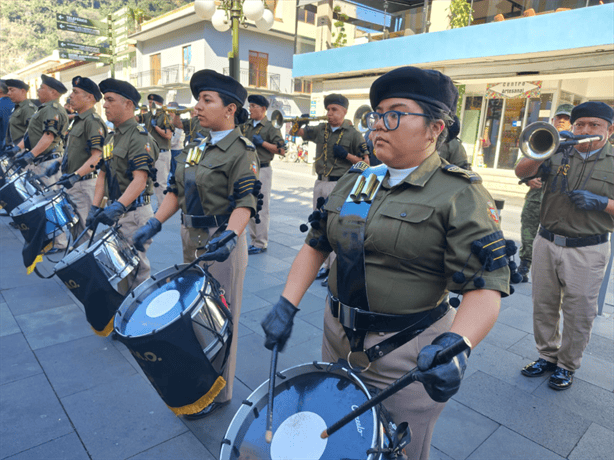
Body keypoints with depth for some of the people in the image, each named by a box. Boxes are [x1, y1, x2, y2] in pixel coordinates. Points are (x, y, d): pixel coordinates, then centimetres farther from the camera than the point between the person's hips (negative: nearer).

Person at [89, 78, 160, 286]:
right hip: (114, 211, 9)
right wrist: (95, 207, 7)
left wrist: (118, 207, -34)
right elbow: (103, 174, 16)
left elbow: (140, 180, -24)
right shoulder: (111, 137, 15)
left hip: (134, 213, -9)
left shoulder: (139, 137, -13)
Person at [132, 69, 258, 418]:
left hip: (222, 243, -8)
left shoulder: (242, 152, -13)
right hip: (193, 240, 8)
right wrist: (155, 223, 2)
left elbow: (245, 203, -22)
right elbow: (177, 190, 12)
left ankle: (218, 392, 24)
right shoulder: (196, 147, 10)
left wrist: (228, 237, -37)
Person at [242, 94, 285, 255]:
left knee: (261, 208, -3)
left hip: (261, 171, -7)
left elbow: (282, 150, -9)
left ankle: (261, 244, 6)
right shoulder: (246, 125, 12)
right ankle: (253, 240, 23)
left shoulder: (270, 127, -5)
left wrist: (262, 142, -15)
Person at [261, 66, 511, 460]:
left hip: (408, 356, -5)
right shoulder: (354, 181, 4)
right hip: (339, 338, 6)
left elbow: (485, 287, -20)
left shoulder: (461, 194, -14)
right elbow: (315, 245, 4)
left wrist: (455, 345, -38)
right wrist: (286, 307, -6)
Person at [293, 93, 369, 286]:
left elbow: (365, 162, -3)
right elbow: (297, 132, 11)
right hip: (320, 184, 6)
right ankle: (325, 265, 27)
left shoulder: (353, 134, -3)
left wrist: (346, 155, -15)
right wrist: (299, 122, -10)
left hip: (339, 185, -6)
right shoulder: (320, 130, 11)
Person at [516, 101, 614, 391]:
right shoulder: (558, 156, 7)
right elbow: (521, 172, -5)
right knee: (543, 305, 12)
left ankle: (567, 365, 26)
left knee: (578, 313, 5)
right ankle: (547, 355, 31)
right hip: (547, 243, 2)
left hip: (587, 250, -2)